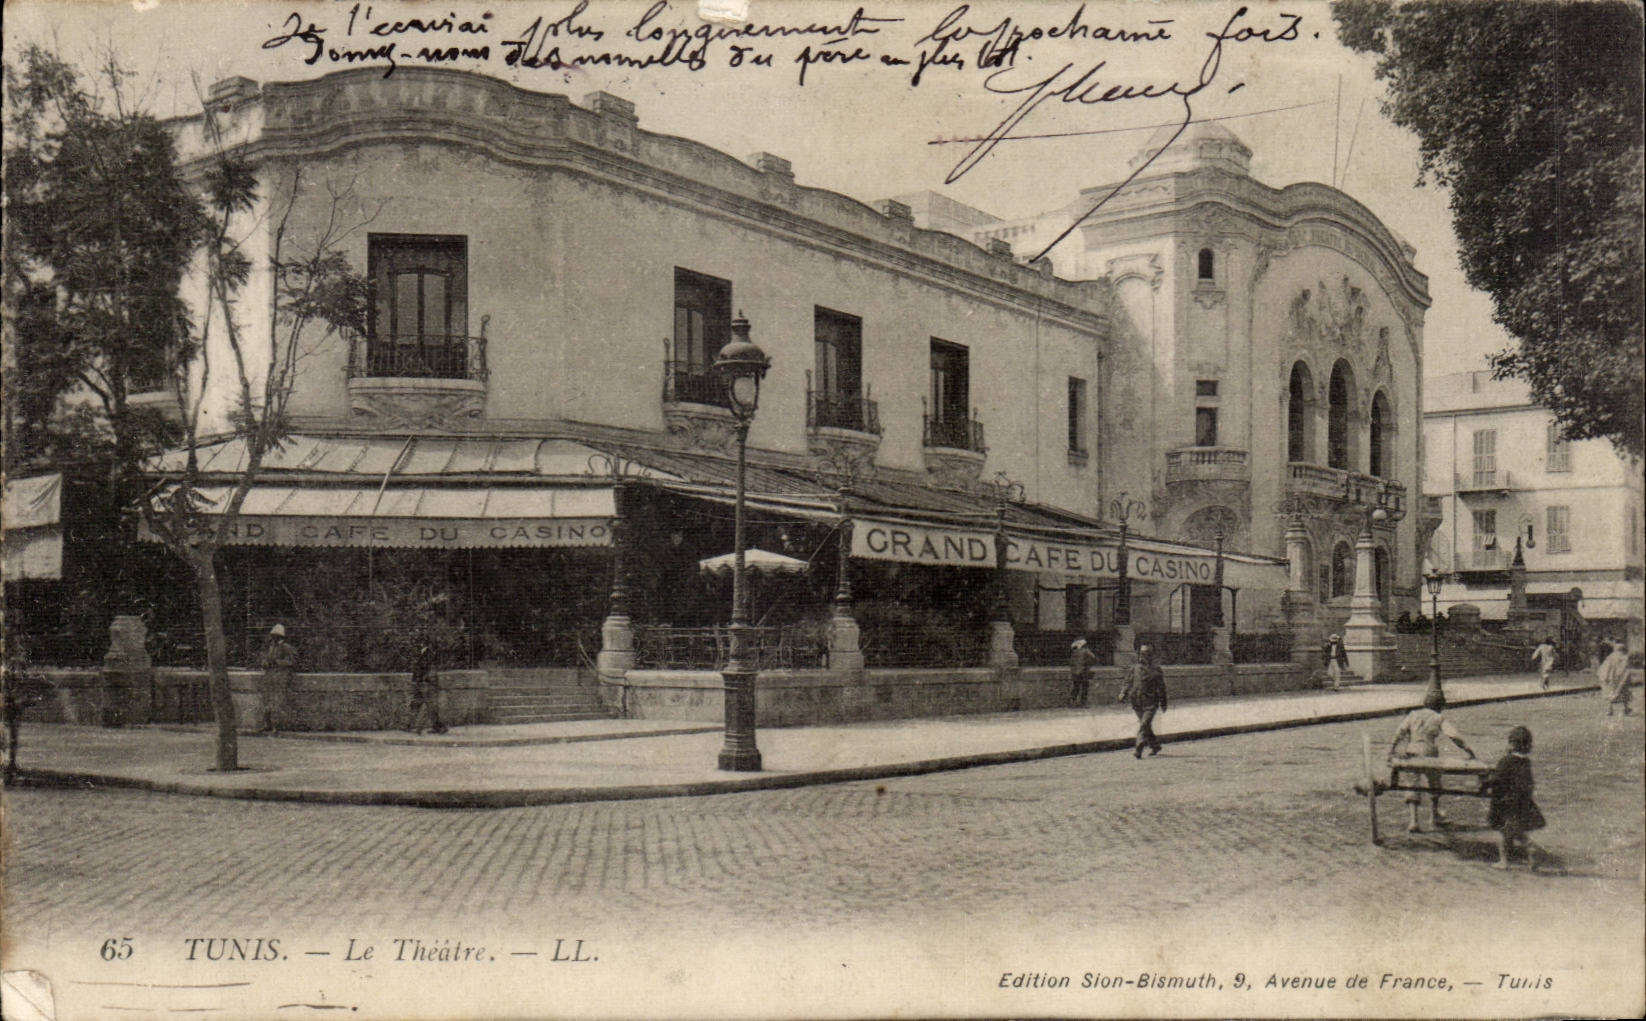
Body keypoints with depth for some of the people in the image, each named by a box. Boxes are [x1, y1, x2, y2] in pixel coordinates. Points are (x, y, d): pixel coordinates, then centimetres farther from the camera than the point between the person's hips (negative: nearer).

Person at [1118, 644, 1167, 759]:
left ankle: (1138, 750, -18)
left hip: (1150, 703, -4)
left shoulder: (1155, 670, 0)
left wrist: (1163, 704, 6)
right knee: (1146, 727, 13)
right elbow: (1128, 683, 13)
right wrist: (1122, 696, -1)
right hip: (1137, 704, 4)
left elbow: (1161, 688, 5)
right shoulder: (1134, 668, 9)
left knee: (1144, 725, -15)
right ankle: (1155, 745, 33)